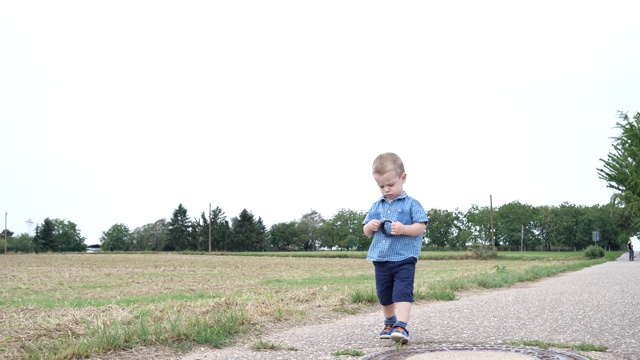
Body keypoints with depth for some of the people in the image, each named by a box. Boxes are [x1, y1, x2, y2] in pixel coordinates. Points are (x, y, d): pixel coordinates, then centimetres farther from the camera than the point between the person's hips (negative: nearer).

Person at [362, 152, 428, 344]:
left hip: (404, 258, -5)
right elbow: (366, 231, 15)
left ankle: (401, 327, -18)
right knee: (384, 295, 15)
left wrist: (403, 229, -26)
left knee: (402, 292, -15)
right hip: (381, 259, 6)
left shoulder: (411, 204, -4)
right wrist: (370, 226, -8)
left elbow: (421, 227, -10)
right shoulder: (376, 206, 10)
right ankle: (390, 323, 34)